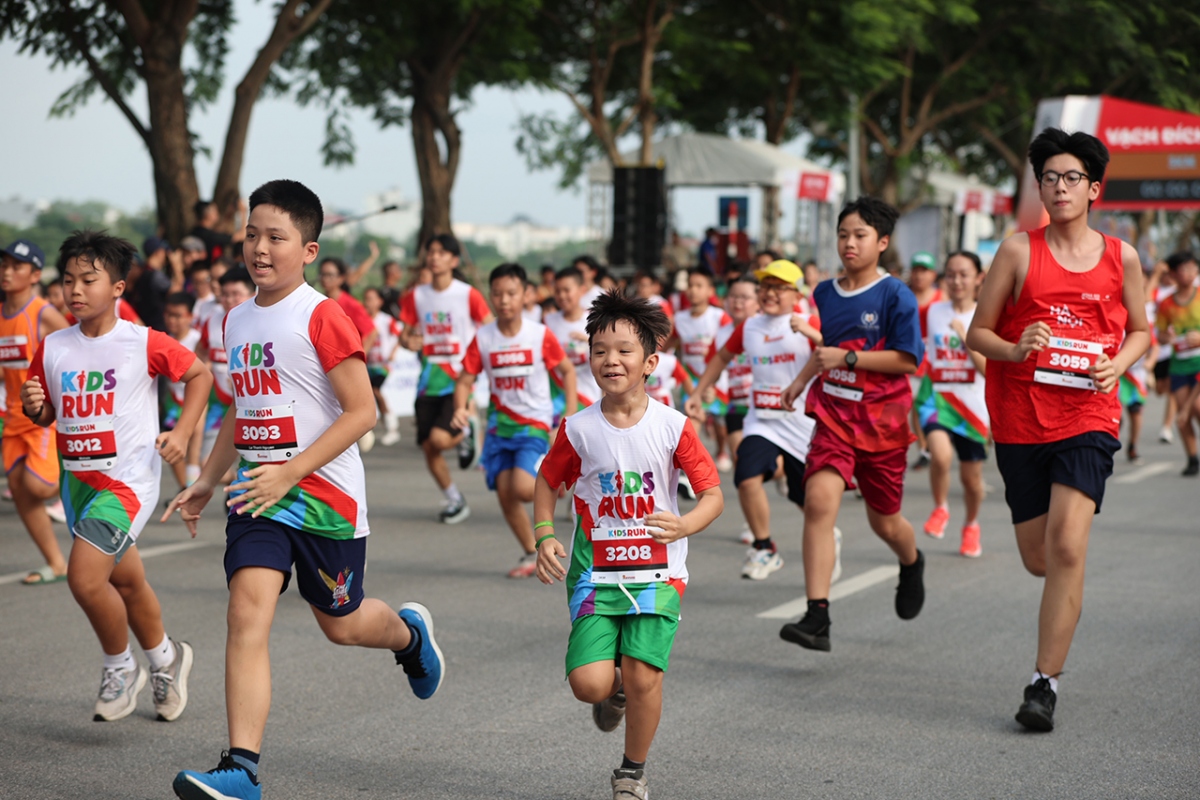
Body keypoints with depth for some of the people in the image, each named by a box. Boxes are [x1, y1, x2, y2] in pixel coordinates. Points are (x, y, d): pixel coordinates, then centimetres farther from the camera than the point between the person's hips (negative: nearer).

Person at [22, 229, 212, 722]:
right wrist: (34, 406, -11)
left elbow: (199, 373, 3)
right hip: (78, 479, 6)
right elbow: (46, 415, 11)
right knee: (125, 581, 18)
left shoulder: (144, 344, -11)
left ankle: (120, 668, 5)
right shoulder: (53, 348, 1)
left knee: (84, 576, -19)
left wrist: (182, 432, -5)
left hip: (128, 479, -6)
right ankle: (165, 658, 42)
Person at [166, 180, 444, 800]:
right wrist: (208, 481, 21)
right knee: (248, 612, -13)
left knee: (340, 623, 12)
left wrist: (290, 472, -21)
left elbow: (362, 411, -16)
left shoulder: (322, 318, -13)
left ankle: (409, 632, 48)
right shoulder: (237, 319, 10)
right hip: (258, 493, 5)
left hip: (324, 493, -5)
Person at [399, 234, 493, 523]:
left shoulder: (468, 295, -6)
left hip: (458, 380, -5)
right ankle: (455, 501, 23)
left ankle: (466, 432, 14)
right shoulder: (416, 296, 6)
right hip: (429, 381, 5)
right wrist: (408, 341, -12)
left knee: (439, 438, -22)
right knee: (427, 448, 3)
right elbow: (406, 333, 12)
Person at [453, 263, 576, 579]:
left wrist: (570, 413, -5)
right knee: (504, 493, 0)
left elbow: (567, 370, 3)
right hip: (499, 425, 4)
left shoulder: (540, 335, -9)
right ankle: (532, 554, 18)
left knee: (522, 488, -21)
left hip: (534, 424, -3)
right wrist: (461, 408, -19)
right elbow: (465, 380, 0)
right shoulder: (482, 339, -3)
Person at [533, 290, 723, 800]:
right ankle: (615, 690, 27)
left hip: (657, 573, -1)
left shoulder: (672, 427, -7)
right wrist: (544, 537, -3)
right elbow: (546, 483, 12)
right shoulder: (578, 430, -3)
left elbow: (713, 494, -5)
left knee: (644, 676, -10)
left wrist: (684, 525, -25)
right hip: (595, 572, 1)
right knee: (588, 684, -13)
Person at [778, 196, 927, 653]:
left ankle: (912, 564, 51)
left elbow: (907, 360, -14)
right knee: (819, 499, -20)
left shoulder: (895, 296, -8)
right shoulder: (825, 294, 8)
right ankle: (816, 618, -24)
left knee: (885, 521, 12)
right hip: (834, 413, 3)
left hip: (882, 418, -3)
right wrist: (801, 381, 18)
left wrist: (847, 358, -18)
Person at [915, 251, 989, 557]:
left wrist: (965, 337, -20)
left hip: (972, 404, 0)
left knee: (971, 475, 11)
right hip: (936, 396, 0)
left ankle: (971, 525, 40)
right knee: (941, 454, -27)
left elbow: (989, 370, -12)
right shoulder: (932, 312, 0)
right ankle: (940, 509, 1)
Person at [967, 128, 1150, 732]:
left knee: (1066, 548, -16)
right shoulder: (1018, 251, 1)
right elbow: (977, 331, 3)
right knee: (1039, 559, 7)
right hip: (1021, 419, 1)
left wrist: (1117, 365, -3)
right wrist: (1015, 350, -17)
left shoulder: (1121, 257, 5)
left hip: (1088, 416, -1)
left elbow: (1140, 330, 18)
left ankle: (1044, 684, -9)